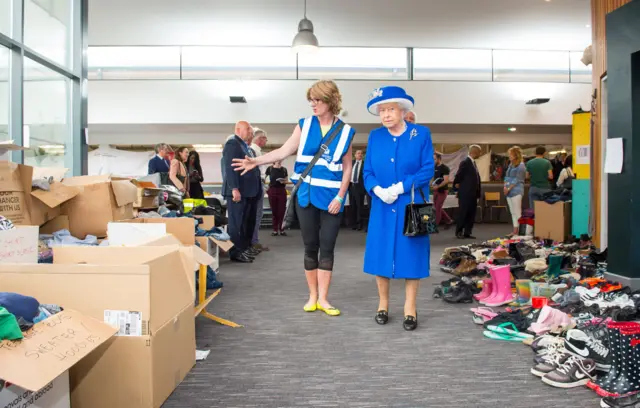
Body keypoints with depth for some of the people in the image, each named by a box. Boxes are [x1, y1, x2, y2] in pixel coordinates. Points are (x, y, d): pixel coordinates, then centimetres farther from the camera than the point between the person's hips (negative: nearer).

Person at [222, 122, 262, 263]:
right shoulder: (232, 143, -9)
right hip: (238, 191, -10)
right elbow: (230, 168, -18)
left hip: (248, 191, 10)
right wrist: (235, 189, -24)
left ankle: (245, 247, 24)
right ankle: (236, 252, 1)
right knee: (237, 223, -4)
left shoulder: (244, 145, 21)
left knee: (248, 221, 14)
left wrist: (257, 188, 17)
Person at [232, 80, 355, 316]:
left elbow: (347, 168, 1)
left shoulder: (345, 132, 0)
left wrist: (340, 197, -8)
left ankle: (323, 299, 13)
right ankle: (312, 296, 20)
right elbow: (284, 151, -1)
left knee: (327, 247, 2)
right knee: (310, 246, 8)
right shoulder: (304, 126, 4)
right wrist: (257, 161, -14)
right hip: (306, 194, 1)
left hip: (331, 197, -1)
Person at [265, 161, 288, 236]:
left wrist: (283, 181, -12)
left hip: (282, 191, 1)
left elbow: (286, 181, 9)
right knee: (274, 211, 4)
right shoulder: (270, 168, -2)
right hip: (272, 191, -1)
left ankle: (281, 229, 9)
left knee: (282, 210, -1)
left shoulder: (284, 169, 3)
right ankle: (275, 229, 12)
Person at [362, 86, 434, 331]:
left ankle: (410, 309, 16)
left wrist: (401, 187, -17)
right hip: (382, 206, 3)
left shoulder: (422, 134, -1)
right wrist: (378, 190, -15)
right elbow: (367, 172, 4)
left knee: (411, 255, 2)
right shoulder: (375, 136, 7)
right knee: (380, 254, 6)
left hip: (411, 206, -2)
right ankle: (383, 304, 23)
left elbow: (428, 170, -7)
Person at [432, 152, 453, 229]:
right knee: (437, 207, 11)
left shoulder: (444, 168, -14)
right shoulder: (434, 167, 8)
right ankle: (449, 220, 25)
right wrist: (432, 183, -3)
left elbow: (446, 180, -21)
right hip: (436, 191, 8)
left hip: (442, 191, -8)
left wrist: (437, 186, -31)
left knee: (438, 208, -5)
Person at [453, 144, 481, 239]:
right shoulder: (465, 162, -12)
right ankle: (459, 232, 10)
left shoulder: (473, 162, 15)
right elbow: (458, 176, -14)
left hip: (473, 194, 8)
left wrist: (478, 193, 12)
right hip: (465, 194, -8)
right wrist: (457, 185, -4)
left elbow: (476, 178, 17)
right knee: (463, 214, 0)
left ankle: (467, 233, 14)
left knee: (471, 215, 8)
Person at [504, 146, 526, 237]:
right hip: (508, 192, 8)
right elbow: (506, 176, 16)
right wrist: (505, 187, 0)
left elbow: (517, 180, -12)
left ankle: (516, 231, -4)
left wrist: (509, 188, -11)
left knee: (517, 212, -6)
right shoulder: (510, 164, 16)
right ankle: (515, 231, 14)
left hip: (516, 191, -8)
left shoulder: (521, 165, -6)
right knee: (512, 212, 10)